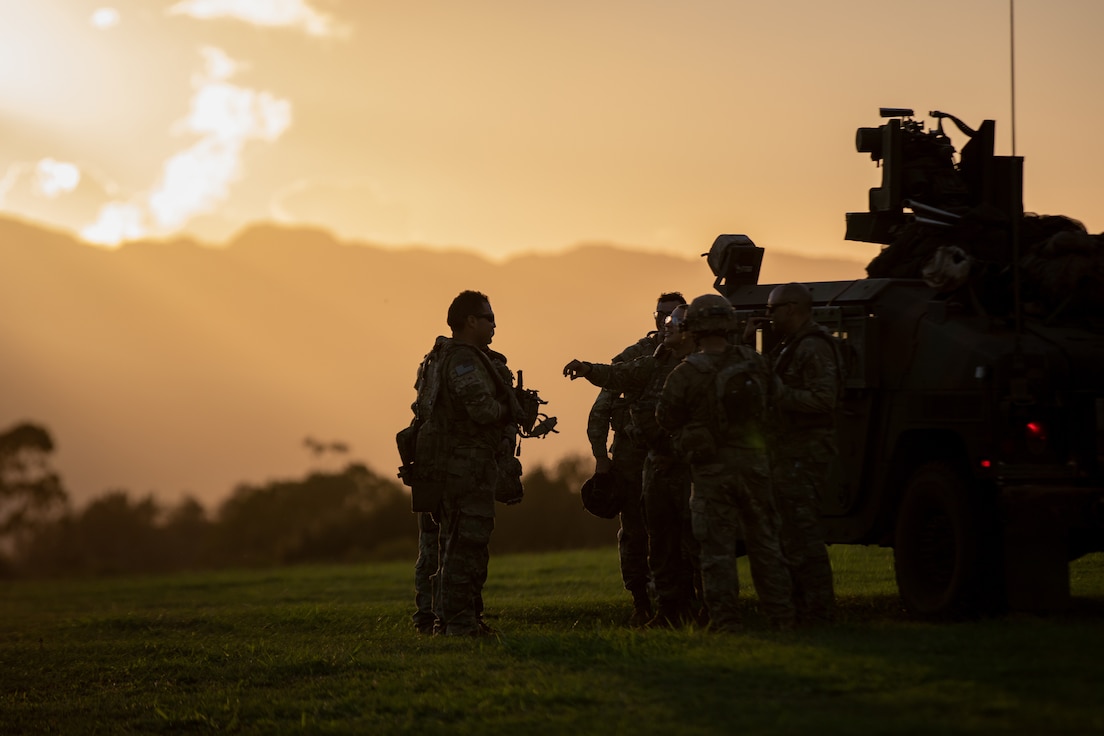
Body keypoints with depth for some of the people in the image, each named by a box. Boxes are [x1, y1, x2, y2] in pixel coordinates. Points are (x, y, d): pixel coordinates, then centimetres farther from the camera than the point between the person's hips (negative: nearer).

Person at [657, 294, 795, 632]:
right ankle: (781, 615, 12)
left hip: (712, 468, -4)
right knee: (765, 543, 12)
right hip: (754, 461, 4)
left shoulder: (687, 373, -14)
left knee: (717, 548, 2)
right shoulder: (753, 363, 0)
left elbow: (666, 417, -4)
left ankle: (726, 619, -1)